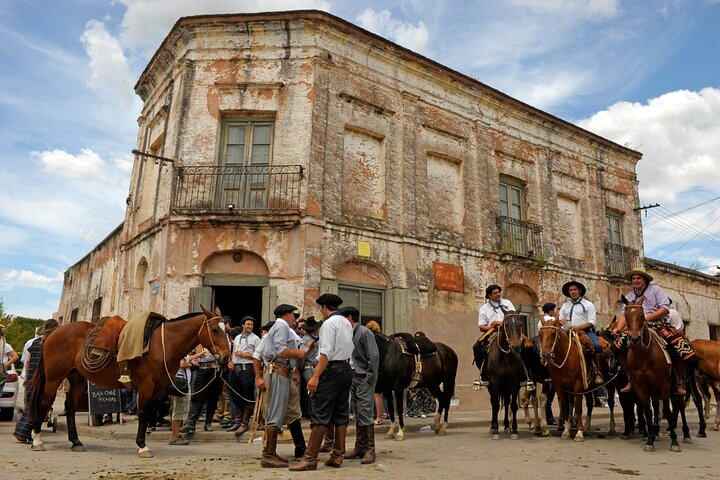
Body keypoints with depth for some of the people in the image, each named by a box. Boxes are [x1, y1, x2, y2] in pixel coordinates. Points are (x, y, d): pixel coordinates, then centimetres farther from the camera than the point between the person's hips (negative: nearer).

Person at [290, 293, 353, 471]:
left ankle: (310, 458, -3)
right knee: (341, 413, 10)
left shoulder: (329, 323, -11)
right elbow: (349, 348, 14)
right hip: (347, 368, 9)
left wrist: (315, 376, -21)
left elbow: (326, 353, -19)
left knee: (320, 414, -6)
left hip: (332, 369, -9)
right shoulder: (347, 323, 16)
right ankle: (337, 456, 16)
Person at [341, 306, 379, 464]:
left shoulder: (365, 333, -12)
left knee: (365, 413, -7)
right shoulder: (350, 334, 11)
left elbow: (374, 356, -16)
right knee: (357, 414, 13)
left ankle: (370, 450, 1)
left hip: (364, 379, -8)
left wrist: (370, 379, -17)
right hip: (354, 377, 8)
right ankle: (359, 447, 22)